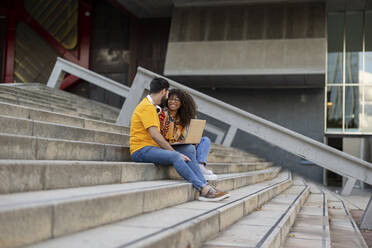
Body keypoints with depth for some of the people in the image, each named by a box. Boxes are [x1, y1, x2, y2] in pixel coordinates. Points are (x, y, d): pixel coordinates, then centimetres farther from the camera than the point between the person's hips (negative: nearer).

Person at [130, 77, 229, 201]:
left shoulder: (151, 106, 21)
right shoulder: (147, 107, -12)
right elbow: (155, 135, -21)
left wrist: (172, 150, 8)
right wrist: (174, 151, -19)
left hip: (153, 148, 10)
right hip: (141, 150, -10)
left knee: (189, 150, -3)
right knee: (175, 156, -32)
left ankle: (205, 187, -14)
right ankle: (204, 189, -33)